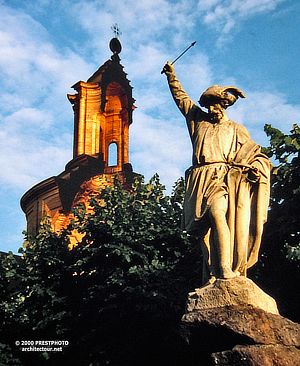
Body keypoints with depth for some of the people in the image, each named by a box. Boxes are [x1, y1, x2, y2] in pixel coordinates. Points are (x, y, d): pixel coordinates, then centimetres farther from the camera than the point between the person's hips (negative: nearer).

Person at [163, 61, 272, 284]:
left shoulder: (236, 130, 20)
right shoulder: (198, 121, 26)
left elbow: (254, 153, 16)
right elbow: (181, 98, 34)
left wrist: (257, 166, -5)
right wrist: (172, 75, 34)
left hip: (223, 179, -3)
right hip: (201, 181, 3)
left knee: (217, 212, -30)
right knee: (205, 226, -9)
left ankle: (226, 269, -34)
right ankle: (211, 277, -12)